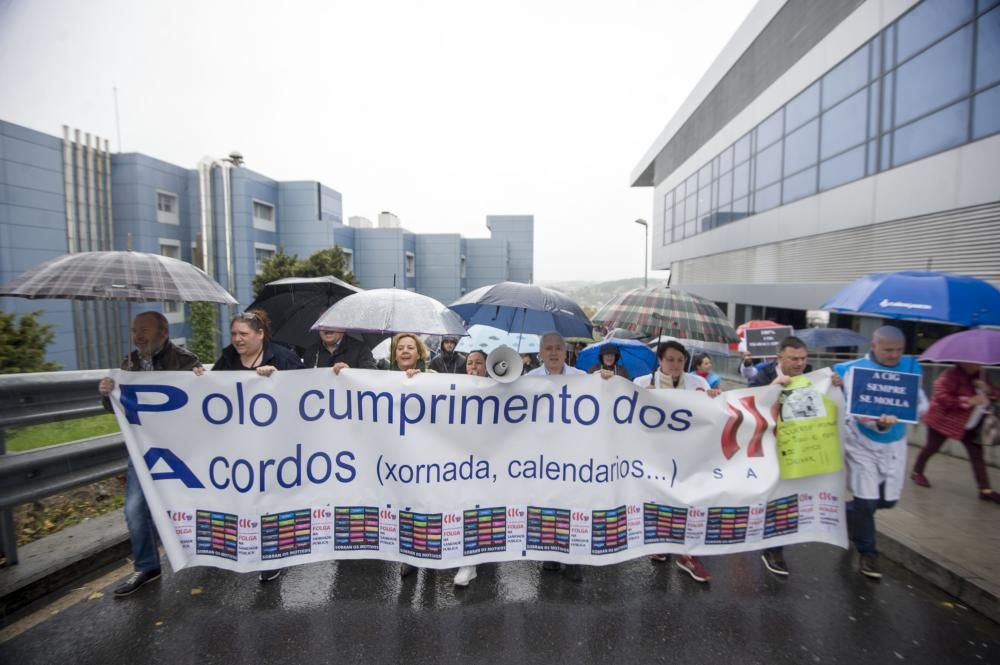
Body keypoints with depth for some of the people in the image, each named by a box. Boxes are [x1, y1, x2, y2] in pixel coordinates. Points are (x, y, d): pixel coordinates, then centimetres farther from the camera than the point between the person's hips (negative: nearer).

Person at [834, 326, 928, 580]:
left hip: (894, 444, 5)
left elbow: (922, 404, -6)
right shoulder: (856, 369, -16)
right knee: (866, 500, -2)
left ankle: (848, 513, 40)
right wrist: (879, 423, -42)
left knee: (888, 499, 11)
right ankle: (867, 554, 17)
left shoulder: (909, 367, -2)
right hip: (862, 443, -4)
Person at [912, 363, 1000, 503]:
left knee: (977, 454, 1)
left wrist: (987, 389, -13)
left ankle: (985, 490, 5)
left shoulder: (980, 376, 4)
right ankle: (917, 472, 25)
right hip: (943, 419, -7)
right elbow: (941, 396, -27)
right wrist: (968, 401, -30)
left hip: (969, 424, 7)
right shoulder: (952, 375, -21)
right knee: (932, 447, 7)